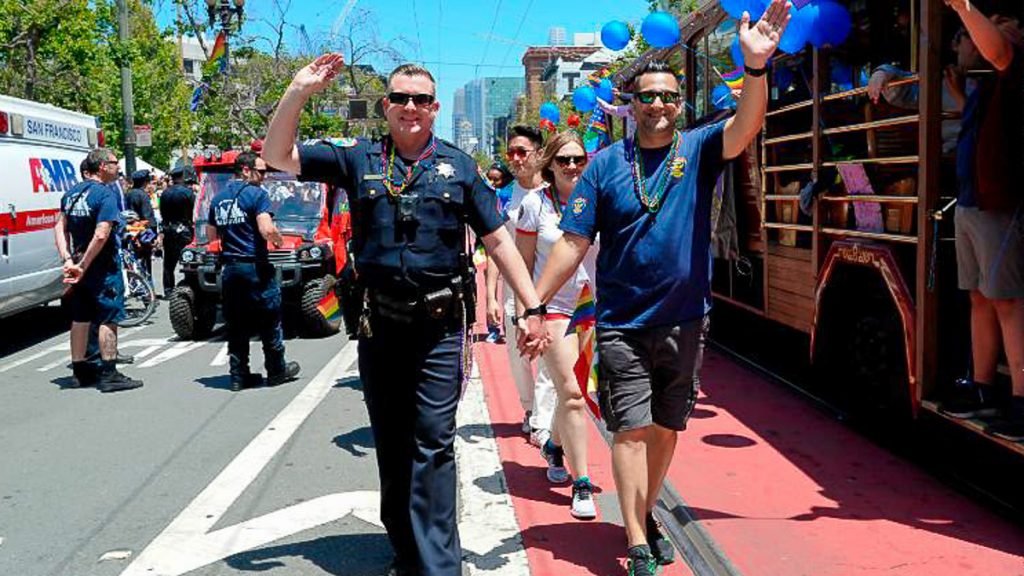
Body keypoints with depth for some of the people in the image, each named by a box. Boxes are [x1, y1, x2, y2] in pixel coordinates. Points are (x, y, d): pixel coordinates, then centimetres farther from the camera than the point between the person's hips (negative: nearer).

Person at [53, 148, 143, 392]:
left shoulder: (72, 193, 9)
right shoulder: (105, 194, -15)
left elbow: (60, 227, 5)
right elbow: (101, 236, -24)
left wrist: (68, 260, -3)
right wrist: (82, 266, -18)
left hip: (80, 263, 8)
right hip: (103, 268, -8)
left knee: (80, 318, 13)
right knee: (108, 320, -2)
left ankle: (80, 371, 22)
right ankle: (109, 374, -1)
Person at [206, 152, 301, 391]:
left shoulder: (218, 199, 12)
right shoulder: (257, 194, -11)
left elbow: (211, 235, 19)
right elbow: (267, 230, -22)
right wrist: (279, 240, -2)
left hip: (229, 268, 7)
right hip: (255, 266, -6)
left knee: (236, 324, 11)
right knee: (269, 322, 7)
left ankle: (239, 376, 13)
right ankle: (276, 370, 16)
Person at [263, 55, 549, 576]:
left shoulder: (459, 166, 5)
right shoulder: (358, 158, 7)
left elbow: (498, 241, 5)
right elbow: (277, 156, 4)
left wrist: (533, 307, -1)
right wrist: (298, 91, -10)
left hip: (440, 324, -2)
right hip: (378, 323, 2)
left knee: (433, 443, -6)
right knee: (390, 445, 13)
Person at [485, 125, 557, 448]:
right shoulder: (504, 198, 6)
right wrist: (490, 297, -3)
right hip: (514, 291, 3)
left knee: (548, 359, -5)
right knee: (517, 357, 13)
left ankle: (543, 424, 4)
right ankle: (530, 410, 34)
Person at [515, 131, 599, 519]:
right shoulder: (536, 204, -4)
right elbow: (524, 262, 1)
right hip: (552, 306, -3)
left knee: (572, 390, 14)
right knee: (571, 392, -10)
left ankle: (554, 447, 43)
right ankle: (581, 485, -1)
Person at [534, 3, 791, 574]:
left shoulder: (698, 150, 1)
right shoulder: (606, 164, -2)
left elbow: (746, 126, -19)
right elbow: (573, 243, -3)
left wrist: (756, 66, -36)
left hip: (685, 322, 2)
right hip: (623, 325, -2)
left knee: (666, 428, 14)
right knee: (632, 430, -3)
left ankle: (645, 517, 34)